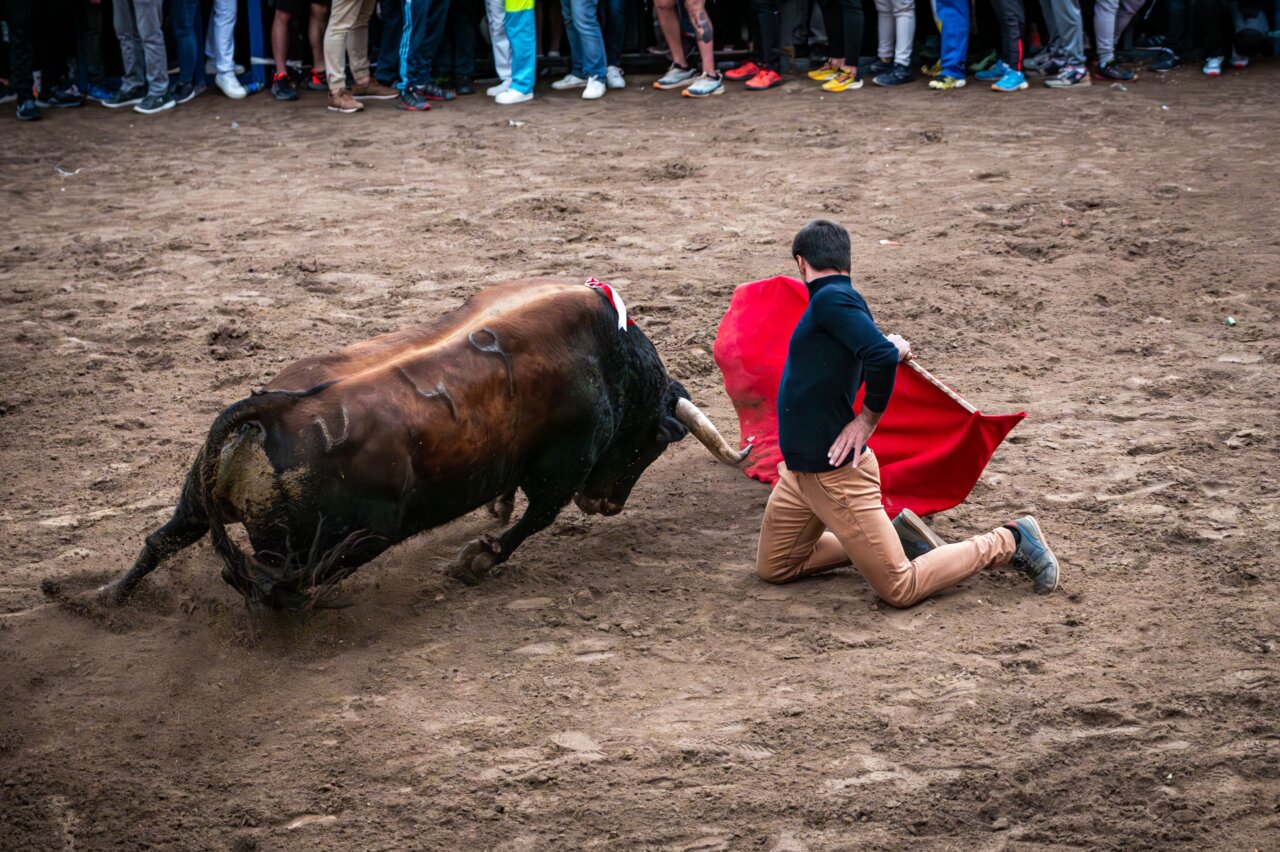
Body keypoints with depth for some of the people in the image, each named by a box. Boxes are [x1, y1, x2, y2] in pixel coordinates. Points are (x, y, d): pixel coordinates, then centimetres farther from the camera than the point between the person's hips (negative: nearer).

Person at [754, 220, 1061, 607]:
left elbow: (883, 355, -31)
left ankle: (1009, 541, 10)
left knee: (900, 589, -4)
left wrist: (869, 418, -19)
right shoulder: (841, 299, 7)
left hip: (836, 473, -9)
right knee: (772, 569, 19)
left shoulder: (831, 299, -20)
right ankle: (894, 534, 22)